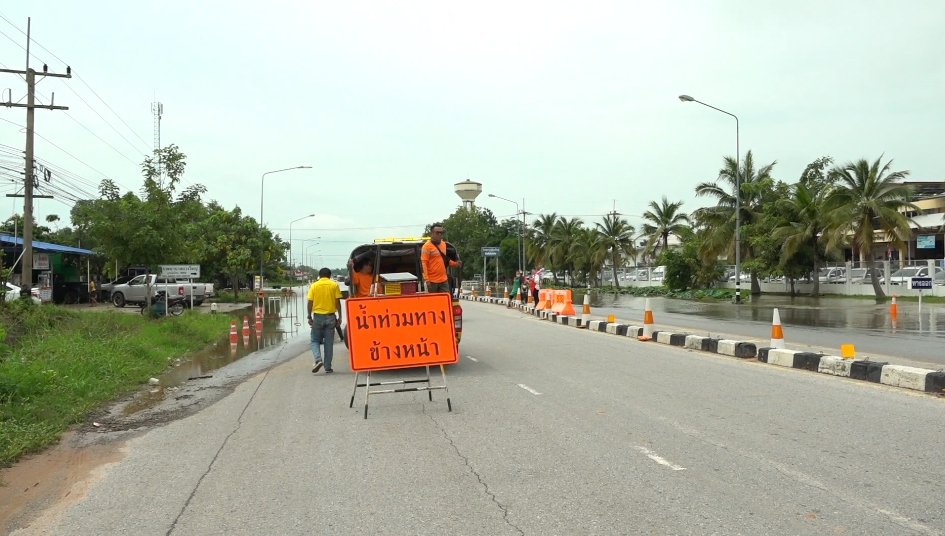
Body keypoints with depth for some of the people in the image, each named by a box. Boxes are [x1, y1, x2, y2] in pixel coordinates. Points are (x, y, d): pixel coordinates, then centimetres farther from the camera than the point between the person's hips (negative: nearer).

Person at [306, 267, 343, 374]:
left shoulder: (314, 286, 2)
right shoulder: (334, 285, 1)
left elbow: (310, 302, -1)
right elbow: (338, 302, -2)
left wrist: (309, 317, 6)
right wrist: (339, 317, 4)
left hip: (318, 317, 0)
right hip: (330, 317, 0)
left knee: (315, 341, 12)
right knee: (329, 343, 7)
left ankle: (318, 360, -10)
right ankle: (328, 367, 8)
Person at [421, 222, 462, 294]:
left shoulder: (444, 244, 11)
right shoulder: (427, 246, -9)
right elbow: (423, 264, -13)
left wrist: (455, 263, 6)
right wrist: (426, 280, -19)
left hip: (444, 280, 6)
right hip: (432, 281, -6)